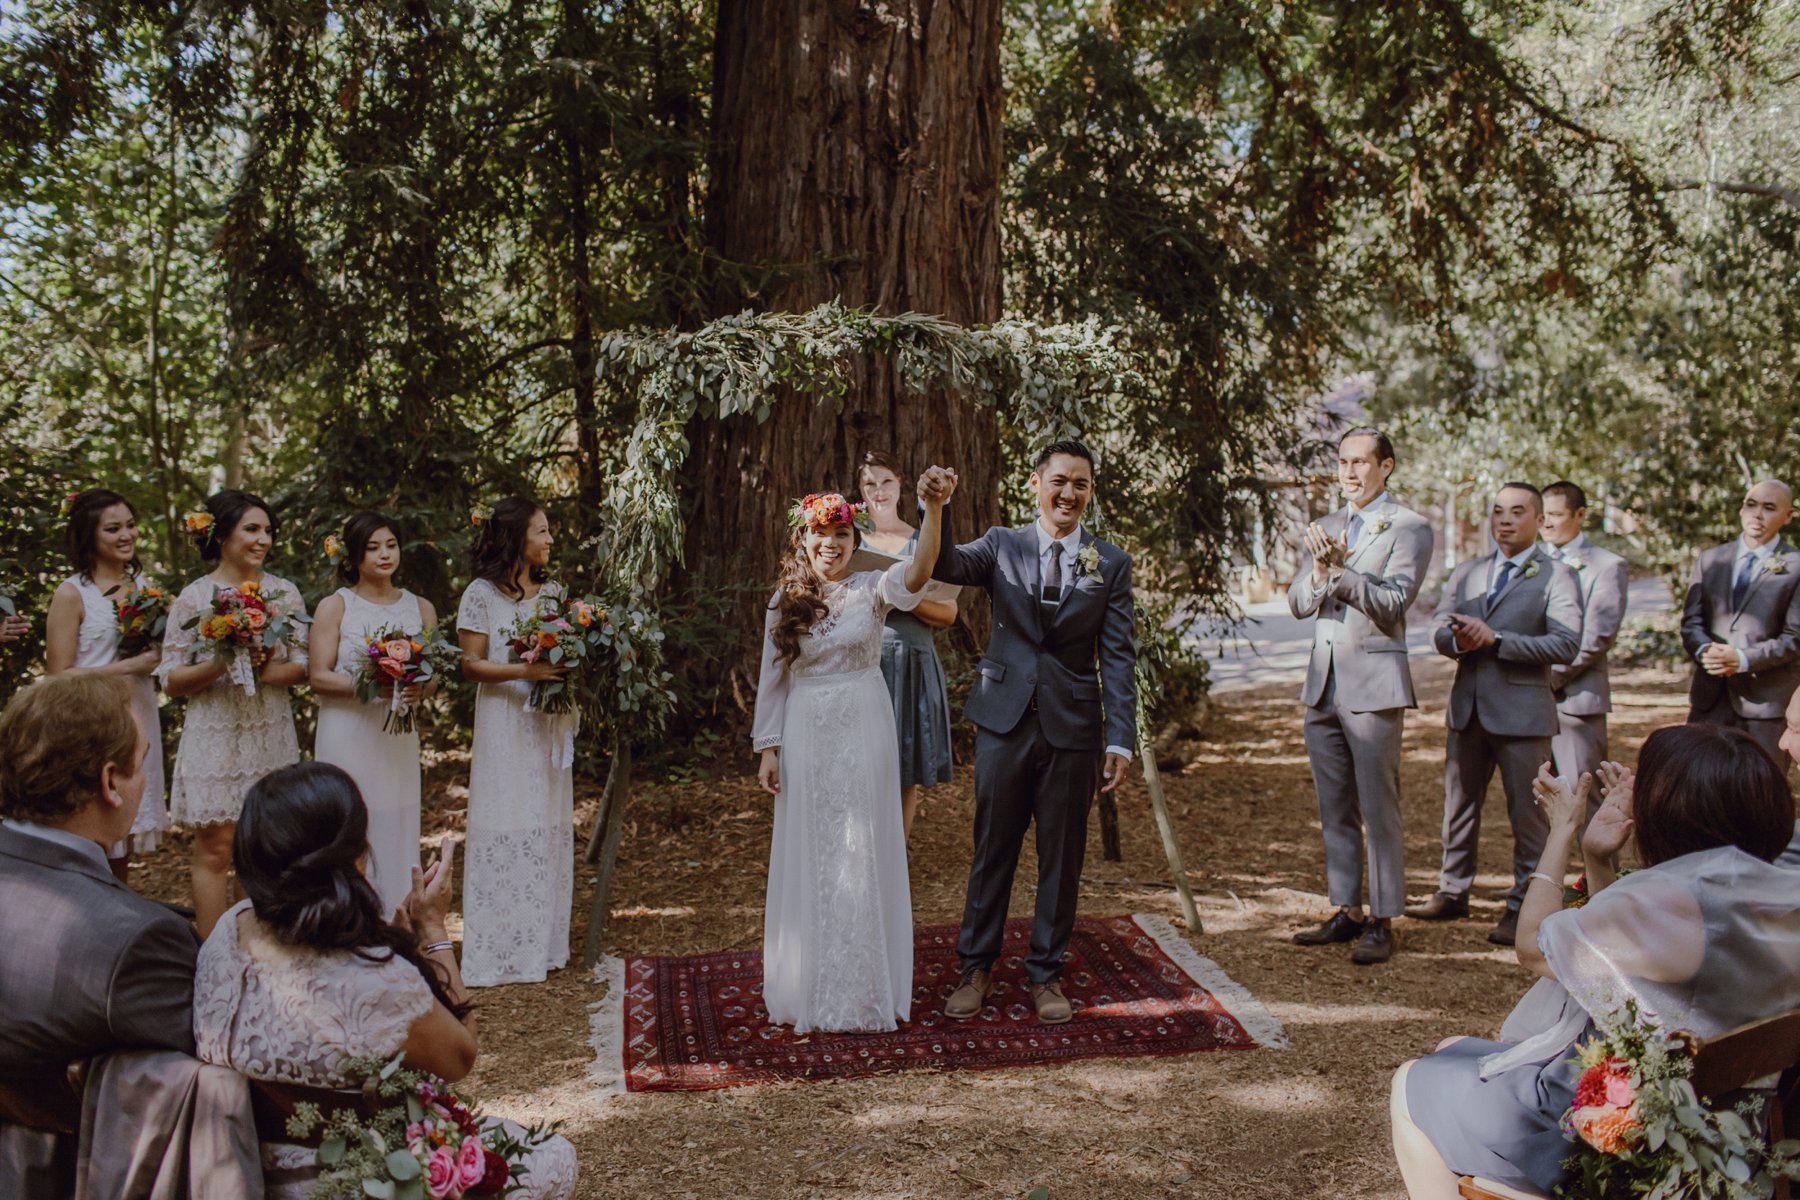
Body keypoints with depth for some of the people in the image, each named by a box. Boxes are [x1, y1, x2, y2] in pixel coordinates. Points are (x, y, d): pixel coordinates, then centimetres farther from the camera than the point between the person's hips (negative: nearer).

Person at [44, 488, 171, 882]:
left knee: (124, 848, 12)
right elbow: (60, 677, -10)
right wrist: (130, 665, -15)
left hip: (139, 717, 5)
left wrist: (155, 659, 1)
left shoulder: (141, 583, 9)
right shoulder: (71, 594, -8)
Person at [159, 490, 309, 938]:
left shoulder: (284, 593, 5)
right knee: (215, 850, 1)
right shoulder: (194, 597, -3)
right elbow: (172, 679, -3)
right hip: (215, 736, -3)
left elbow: (301, 668, 4)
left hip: (270, 735, 3)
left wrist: (265, 670, -16)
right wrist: (222, 664, -20)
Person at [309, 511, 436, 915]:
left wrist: (419, 690, -12)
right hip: (346, 737, -3)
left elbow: (434, 676, 11)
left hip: (399, 738, 3)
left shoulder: (420, 608, 12)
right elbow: (319, 677, -6)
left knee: (395, 833, 5)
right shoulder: (334, 606, 1)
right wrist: (372, 687, -19)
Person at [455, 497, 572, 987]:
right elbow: (470, 664, -8)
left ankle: (542, 944, 17)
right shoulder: (482, 594, -4)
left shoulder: (553, 590, 12)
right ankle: (498, 950, 8)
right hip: (503, 726, -5)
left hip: (549, 726, 5)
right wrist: (525, 670, -20)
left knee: (550, 828, 7)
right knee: (505, 830, -2)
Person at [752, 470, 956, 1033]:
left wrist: (933, 509, -43)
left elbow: (916, 573, -27)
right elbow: (773, 680, 8)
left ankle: (864, 991, 18)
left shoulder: (872, 589, -5)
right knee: (808, 861, 9)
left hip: (863, 735, -2)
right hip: (806, 738, 2)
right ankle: (808, 988, 23)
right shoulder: (785, 602, 3)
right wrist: (768, 747, 3)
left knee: (863, 859, 4)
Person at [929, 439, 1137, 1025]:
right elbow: (945, 565, -15)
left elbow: (1118, 657, 0)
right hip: (1005, 721, 0)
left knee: (1061, 857, 10)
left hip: (1072, 728, 0)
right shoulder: (1001, 545, 3)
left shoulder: (1111, 563, 3)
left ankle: (1045, 974, 26)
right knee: (992, 850, 9)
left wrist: (1121, 738, -6)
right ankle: (975, 968, 24)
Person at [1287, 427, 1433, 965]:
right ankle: (1347, 911, 21)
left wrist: (1340, 568, -24)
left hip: (1373, 683, -6)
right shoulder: (1324, 529, 15)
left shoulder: (1409, 527, -3)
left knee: (1378, 809, -3)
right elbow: (1297, 604, 8)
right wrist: (1318, 573, -12)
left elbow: (1392, 604, -13)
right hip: (1323, 682, 6)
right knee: (1335, 809, 12)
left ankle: (1381, 921, 5)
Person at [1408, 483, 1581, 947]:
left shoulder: (1556, 577, -3)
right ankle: (1453, 894, 28)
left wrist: (1495, 639, -20)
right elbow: (1439, 628, 8)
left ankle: (1523, 909, 11)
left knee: (1527, 813, 1)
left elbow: (1566, 644, -15)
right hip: (1467, 708, 6)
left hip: (1522, 711, -5)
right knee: (1459, 804, 15)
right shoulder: (1466, 573, 14)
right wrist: (1458, 640, -16)